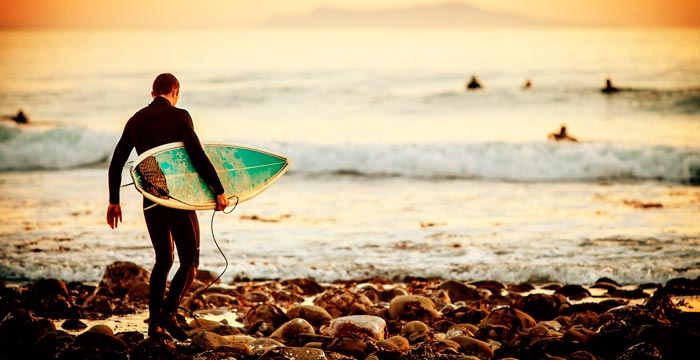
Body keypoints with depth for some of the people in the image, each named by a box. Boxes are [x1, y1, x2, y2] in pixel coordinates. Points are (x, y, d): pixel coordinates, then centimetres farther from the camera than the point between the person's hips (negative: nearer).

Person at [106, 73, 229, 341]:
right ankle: (169, 312, -17)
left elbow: (116, 163, 11)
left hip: (151, 200, 5)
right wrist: (219, 191, -10)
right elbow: (198, 157, -15)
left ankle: (155, 323, 11)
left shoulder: (136, 121, 9)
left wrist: (114, 201, 19)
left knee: (163, 260, 17)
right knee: (189, 260, 3)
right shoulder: (179, 117, -7)